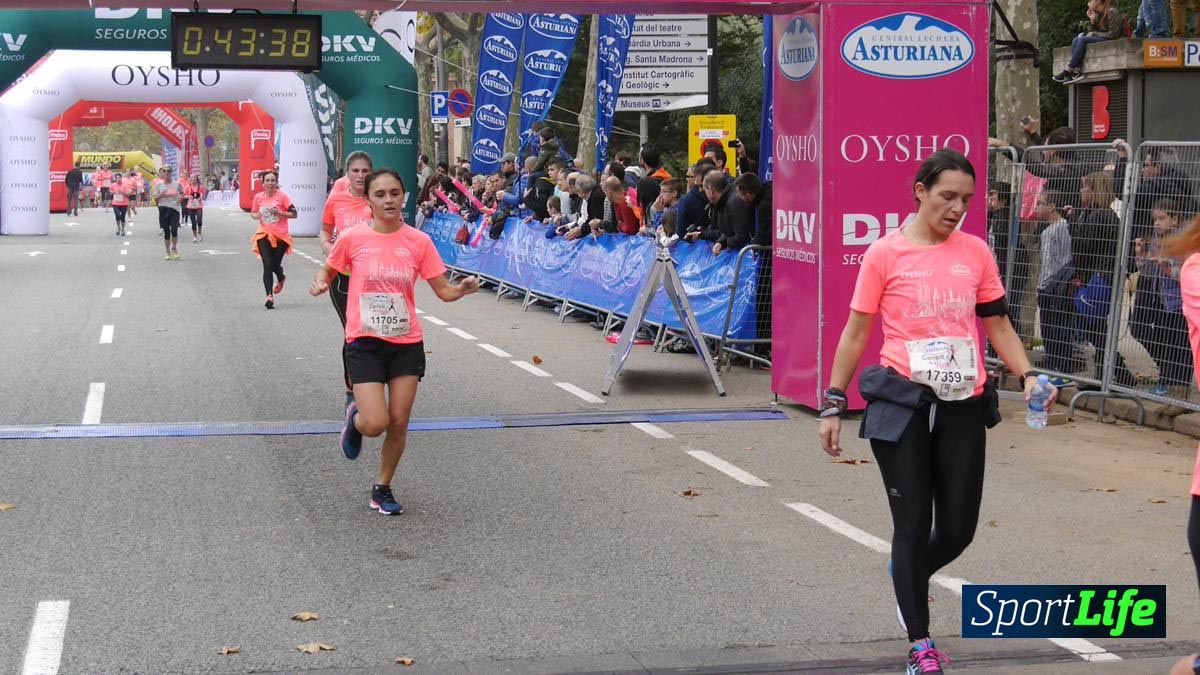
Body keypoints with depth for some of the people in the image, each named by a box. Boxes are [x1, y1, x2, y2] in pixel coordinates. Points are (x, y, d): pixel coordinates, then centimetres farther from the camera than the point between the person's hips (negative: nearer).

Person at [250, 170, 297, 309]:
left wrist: (279, 213, -20)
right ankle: (269, 296, -12)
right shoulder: (258, 197, 3)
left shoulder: (282, 196, -7)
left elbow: (294, 214, -6)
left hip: (281, 235, -1)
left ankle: (281, 278, 45)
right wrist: (257, 216, -6)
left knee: (275, 265, 7)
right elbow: (253, 213, 17)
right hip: (264, 235, 1)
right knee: (267, 265, -11)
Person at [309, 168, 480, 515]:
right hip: (365, 342, -2)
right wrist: (320, 283, -12)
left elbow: (442, 290, 2)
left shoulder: (418, 241, -2)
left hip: (407, 343, 2)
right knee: (375, 424, -13)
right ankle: (355, 417, 25)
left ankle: (383, 488, 25)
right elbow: (328, 270, 10)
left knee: (399, 423, 3)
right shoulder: (353, 238, -6)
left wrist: (462, 289, -19)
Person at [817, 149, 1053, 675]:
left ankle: (909, 575, 40)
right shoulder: (885, 253, -4)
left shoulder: (976, 252, 5)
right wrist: (834, 404, -1)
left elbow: (997, 324, 13)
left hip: (963, 406, 3)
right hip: (903, 404, -3)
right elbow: (856, 332, 1)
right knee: (913, 525, 1)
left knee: (957, 530, 6)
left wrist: (1028, 375, -2)